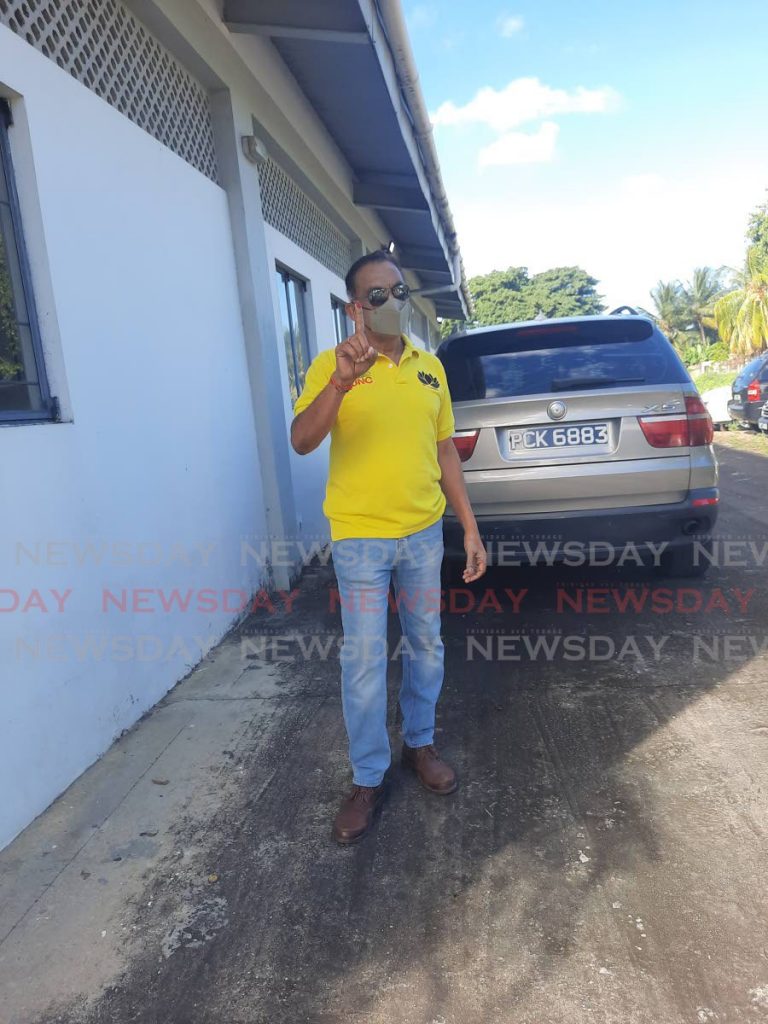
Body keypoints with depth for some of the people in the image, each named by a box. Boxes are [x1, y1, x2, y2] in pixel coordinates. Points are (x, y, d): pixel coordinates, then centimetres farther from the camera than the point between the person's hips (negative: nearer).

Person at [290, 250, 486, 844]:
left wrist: (470, 527, 8)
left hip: (424, 532, 4)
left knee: (426, 646, 16)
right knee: (364, 661, 3)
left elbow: (445, 449, 11)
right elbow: (302, 441, -20)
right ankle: (369, 779, 21)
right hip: (360, 537, -4)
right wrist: (340, 381, -37)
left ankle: (420, 744, 38)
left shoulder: (430, 366, 7)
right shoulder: (332, 365, -6)